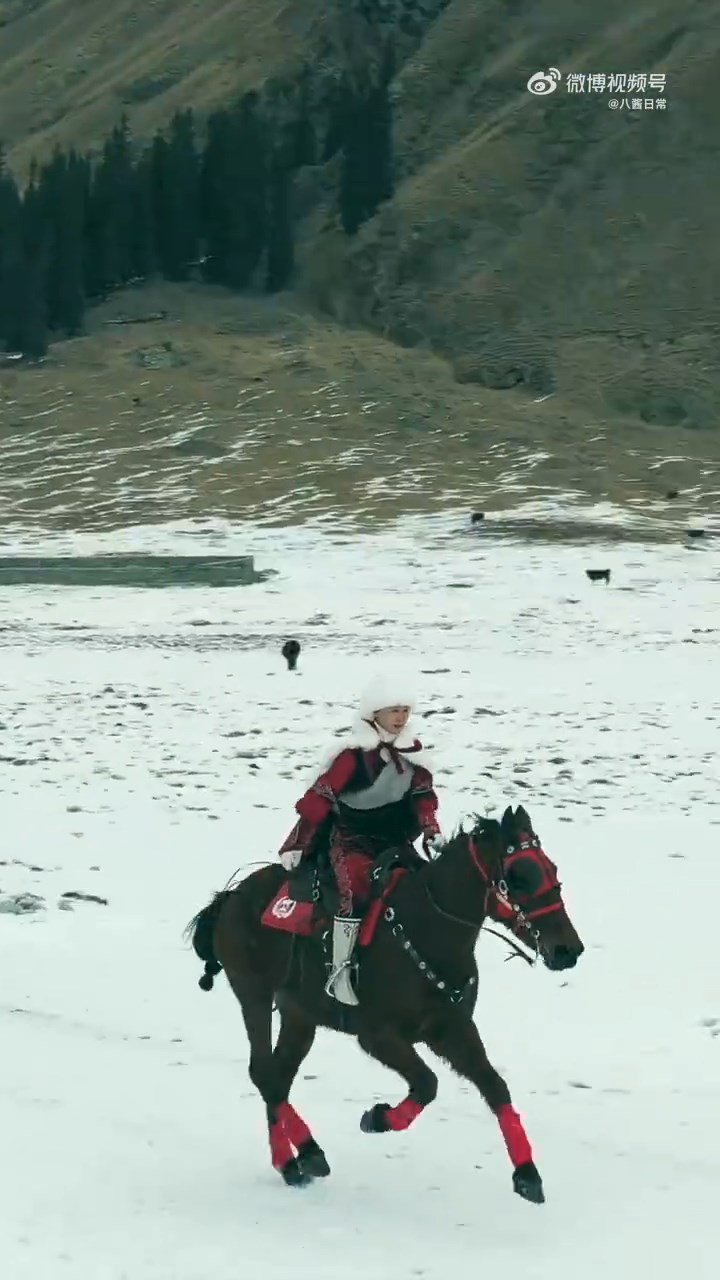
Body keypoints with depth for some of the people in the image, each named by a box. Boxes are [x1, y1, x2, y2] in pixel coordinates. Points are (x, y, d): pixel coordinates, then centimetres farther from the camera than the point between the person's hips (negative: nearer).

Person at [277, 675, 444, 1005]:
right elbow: (319, 798, -13)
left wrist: (432, 833, -5)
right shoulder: (353, 754, -14)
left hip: (395, 838, 7)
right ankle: (340, 969, -26)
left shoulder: (411, 752, 5)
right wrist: (296, 844, -13)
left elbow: (422, 796, 11)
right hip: (351, 839, -7)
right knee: (355, 888, -29)